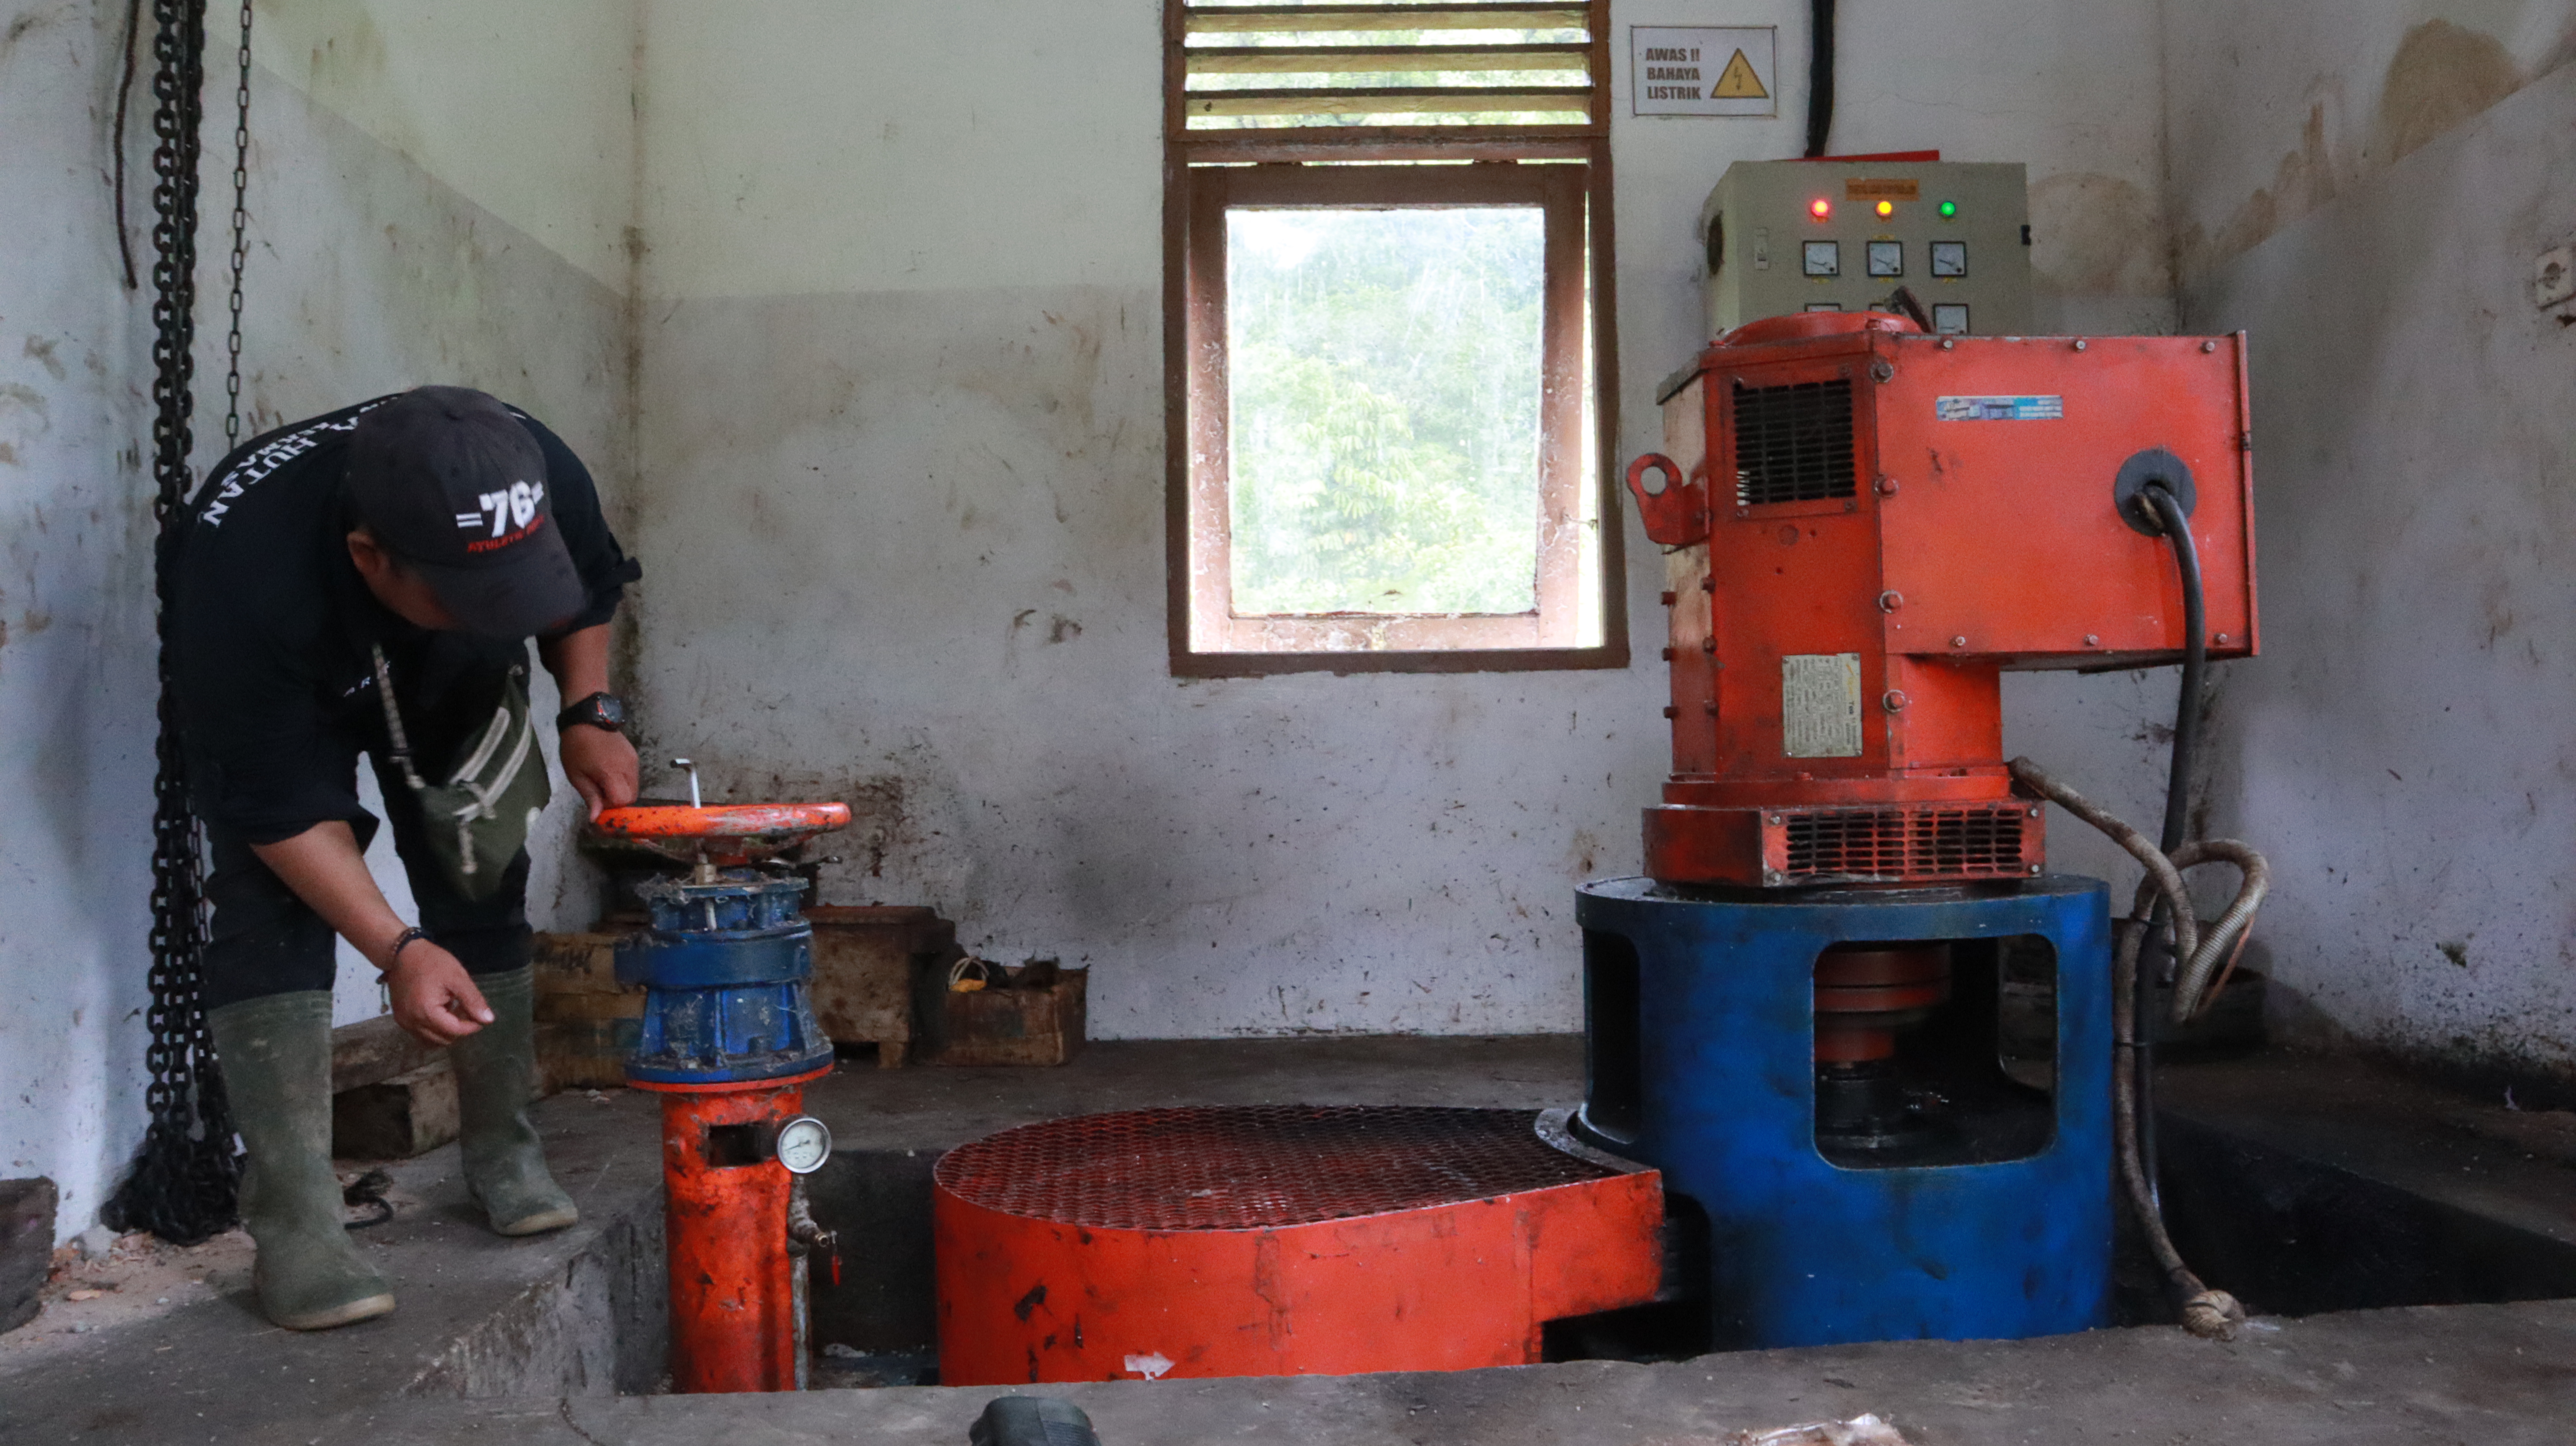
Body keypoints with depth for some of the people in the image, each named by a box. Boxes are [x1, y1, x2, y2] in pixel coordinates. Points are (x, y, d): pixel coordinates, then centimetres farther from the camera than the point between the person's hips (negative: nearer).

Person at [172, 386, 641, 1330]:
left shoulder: (542, 479, -34)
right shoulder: (238, 577, -44)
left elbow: (586, 591, -8)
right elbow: (280, 809, -34)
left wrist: (590, 710, -21)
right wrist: (399, 950, -40)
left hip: (458, 686, 4)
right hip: (282, 700, -3)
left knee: (484, 888, 0)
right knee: (272, 910, -19)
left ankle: (504, 1157, 15)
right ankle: (293, 1222, -15)